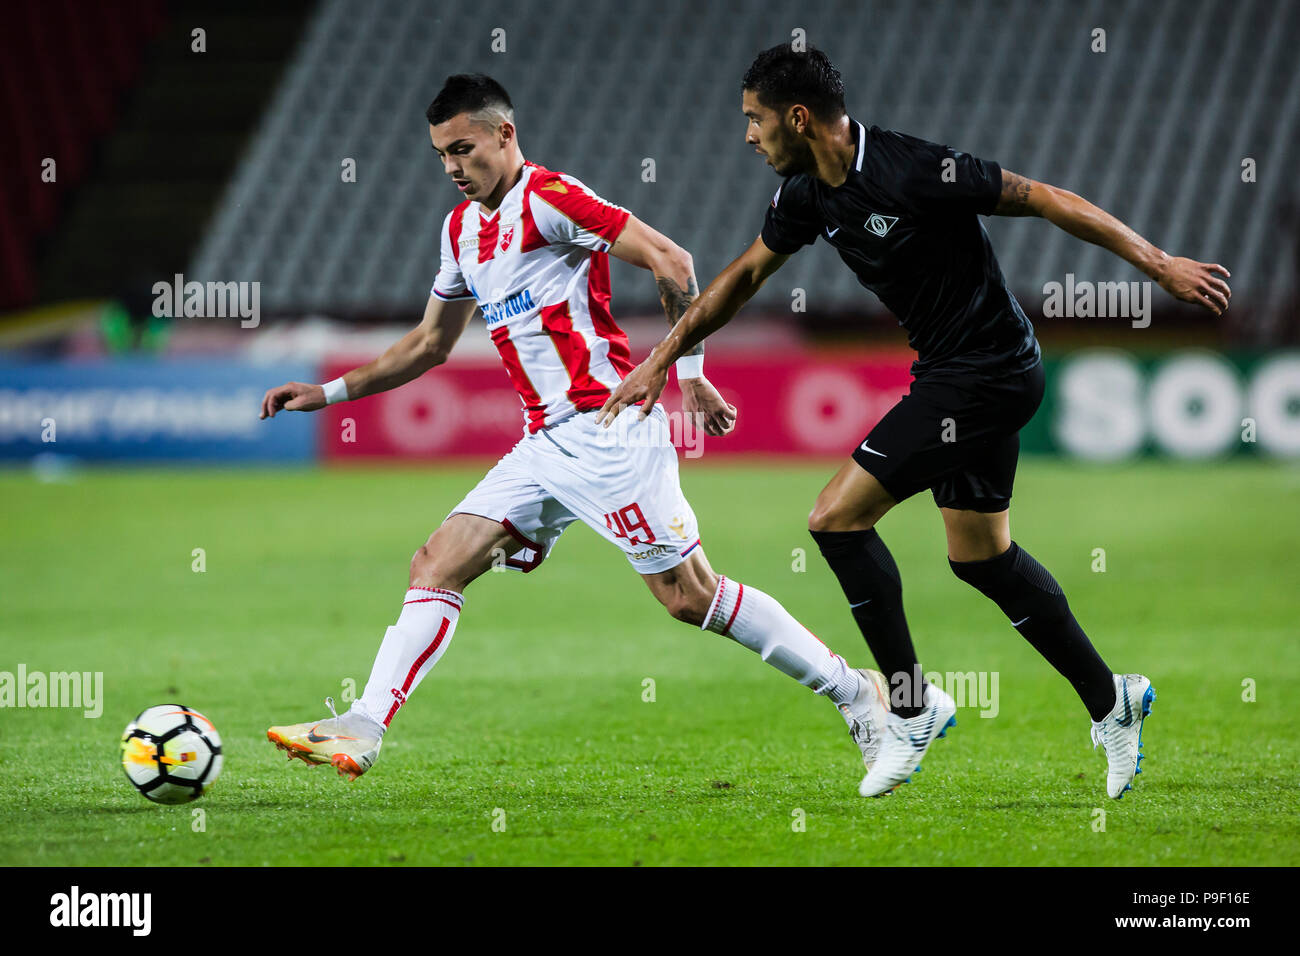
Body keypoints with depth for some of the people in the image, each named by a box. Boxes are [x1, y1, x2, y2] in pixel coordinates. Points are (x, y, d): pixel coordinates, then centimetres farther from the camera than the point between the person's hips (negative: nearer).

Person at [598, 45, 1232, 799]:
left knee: (838, 516, -10)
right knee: (980, 556, 16)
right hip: (955, 372, 9)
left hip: (988, 375, -9)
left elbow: (1044, 199, -19)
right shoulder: (807, 193, 3)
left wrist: (1160, 265, -17)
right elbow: (746, 274, 19)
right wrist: (664, 357, 18)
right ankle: (1110, 701, 28)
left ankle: (911, 706, 0)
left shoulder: (912, 173, -23)